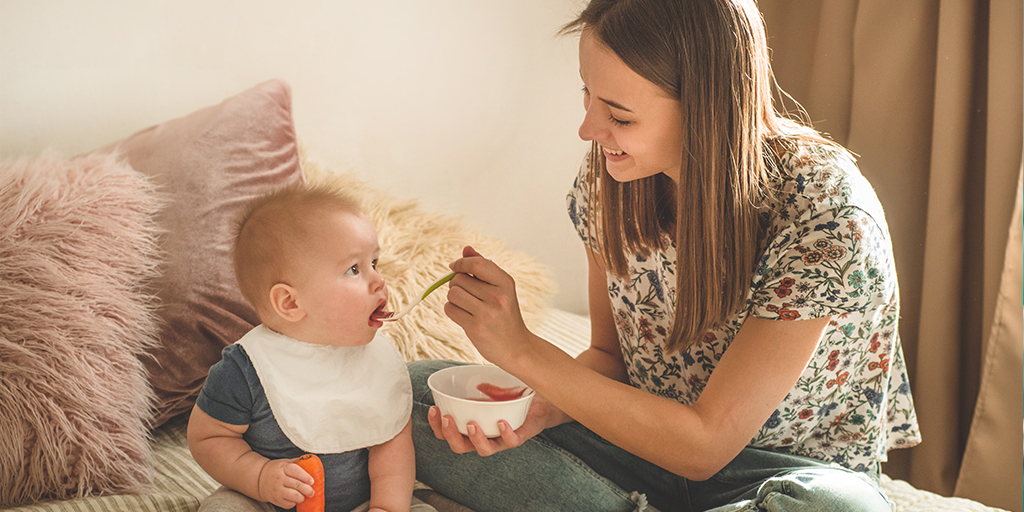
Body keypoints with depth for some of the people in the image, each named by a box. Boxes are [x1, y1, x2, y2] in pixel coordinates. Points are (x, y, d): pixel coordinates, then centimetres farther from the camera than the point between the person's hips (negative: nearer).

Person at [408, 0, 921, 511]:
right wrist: (542, 409, -21)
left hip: (795, 467, -5)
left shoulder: (827, 215, -27)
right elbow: (610, 355, 2)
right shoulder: (606, 179, -9)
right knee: (412, 394, -9)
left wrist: (522, 349, -30)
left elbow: (705, 445, -25)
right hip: (650, 438, 5)